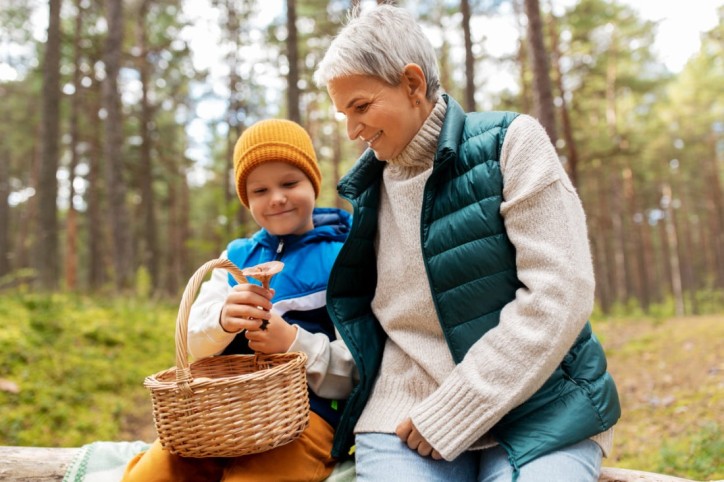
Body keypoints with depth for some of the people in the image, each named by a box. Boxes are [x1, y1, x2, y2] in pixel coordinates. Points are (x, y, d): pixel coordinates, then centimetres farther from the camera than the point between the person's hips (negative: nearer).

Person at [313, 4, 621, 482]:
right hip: (407, 413, 3)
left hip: (536, 411, -2)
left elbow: (559, 296, -13)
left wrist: (452, 413, -13)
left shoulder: (510, 142, -5)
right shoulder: (369, 188, 10)